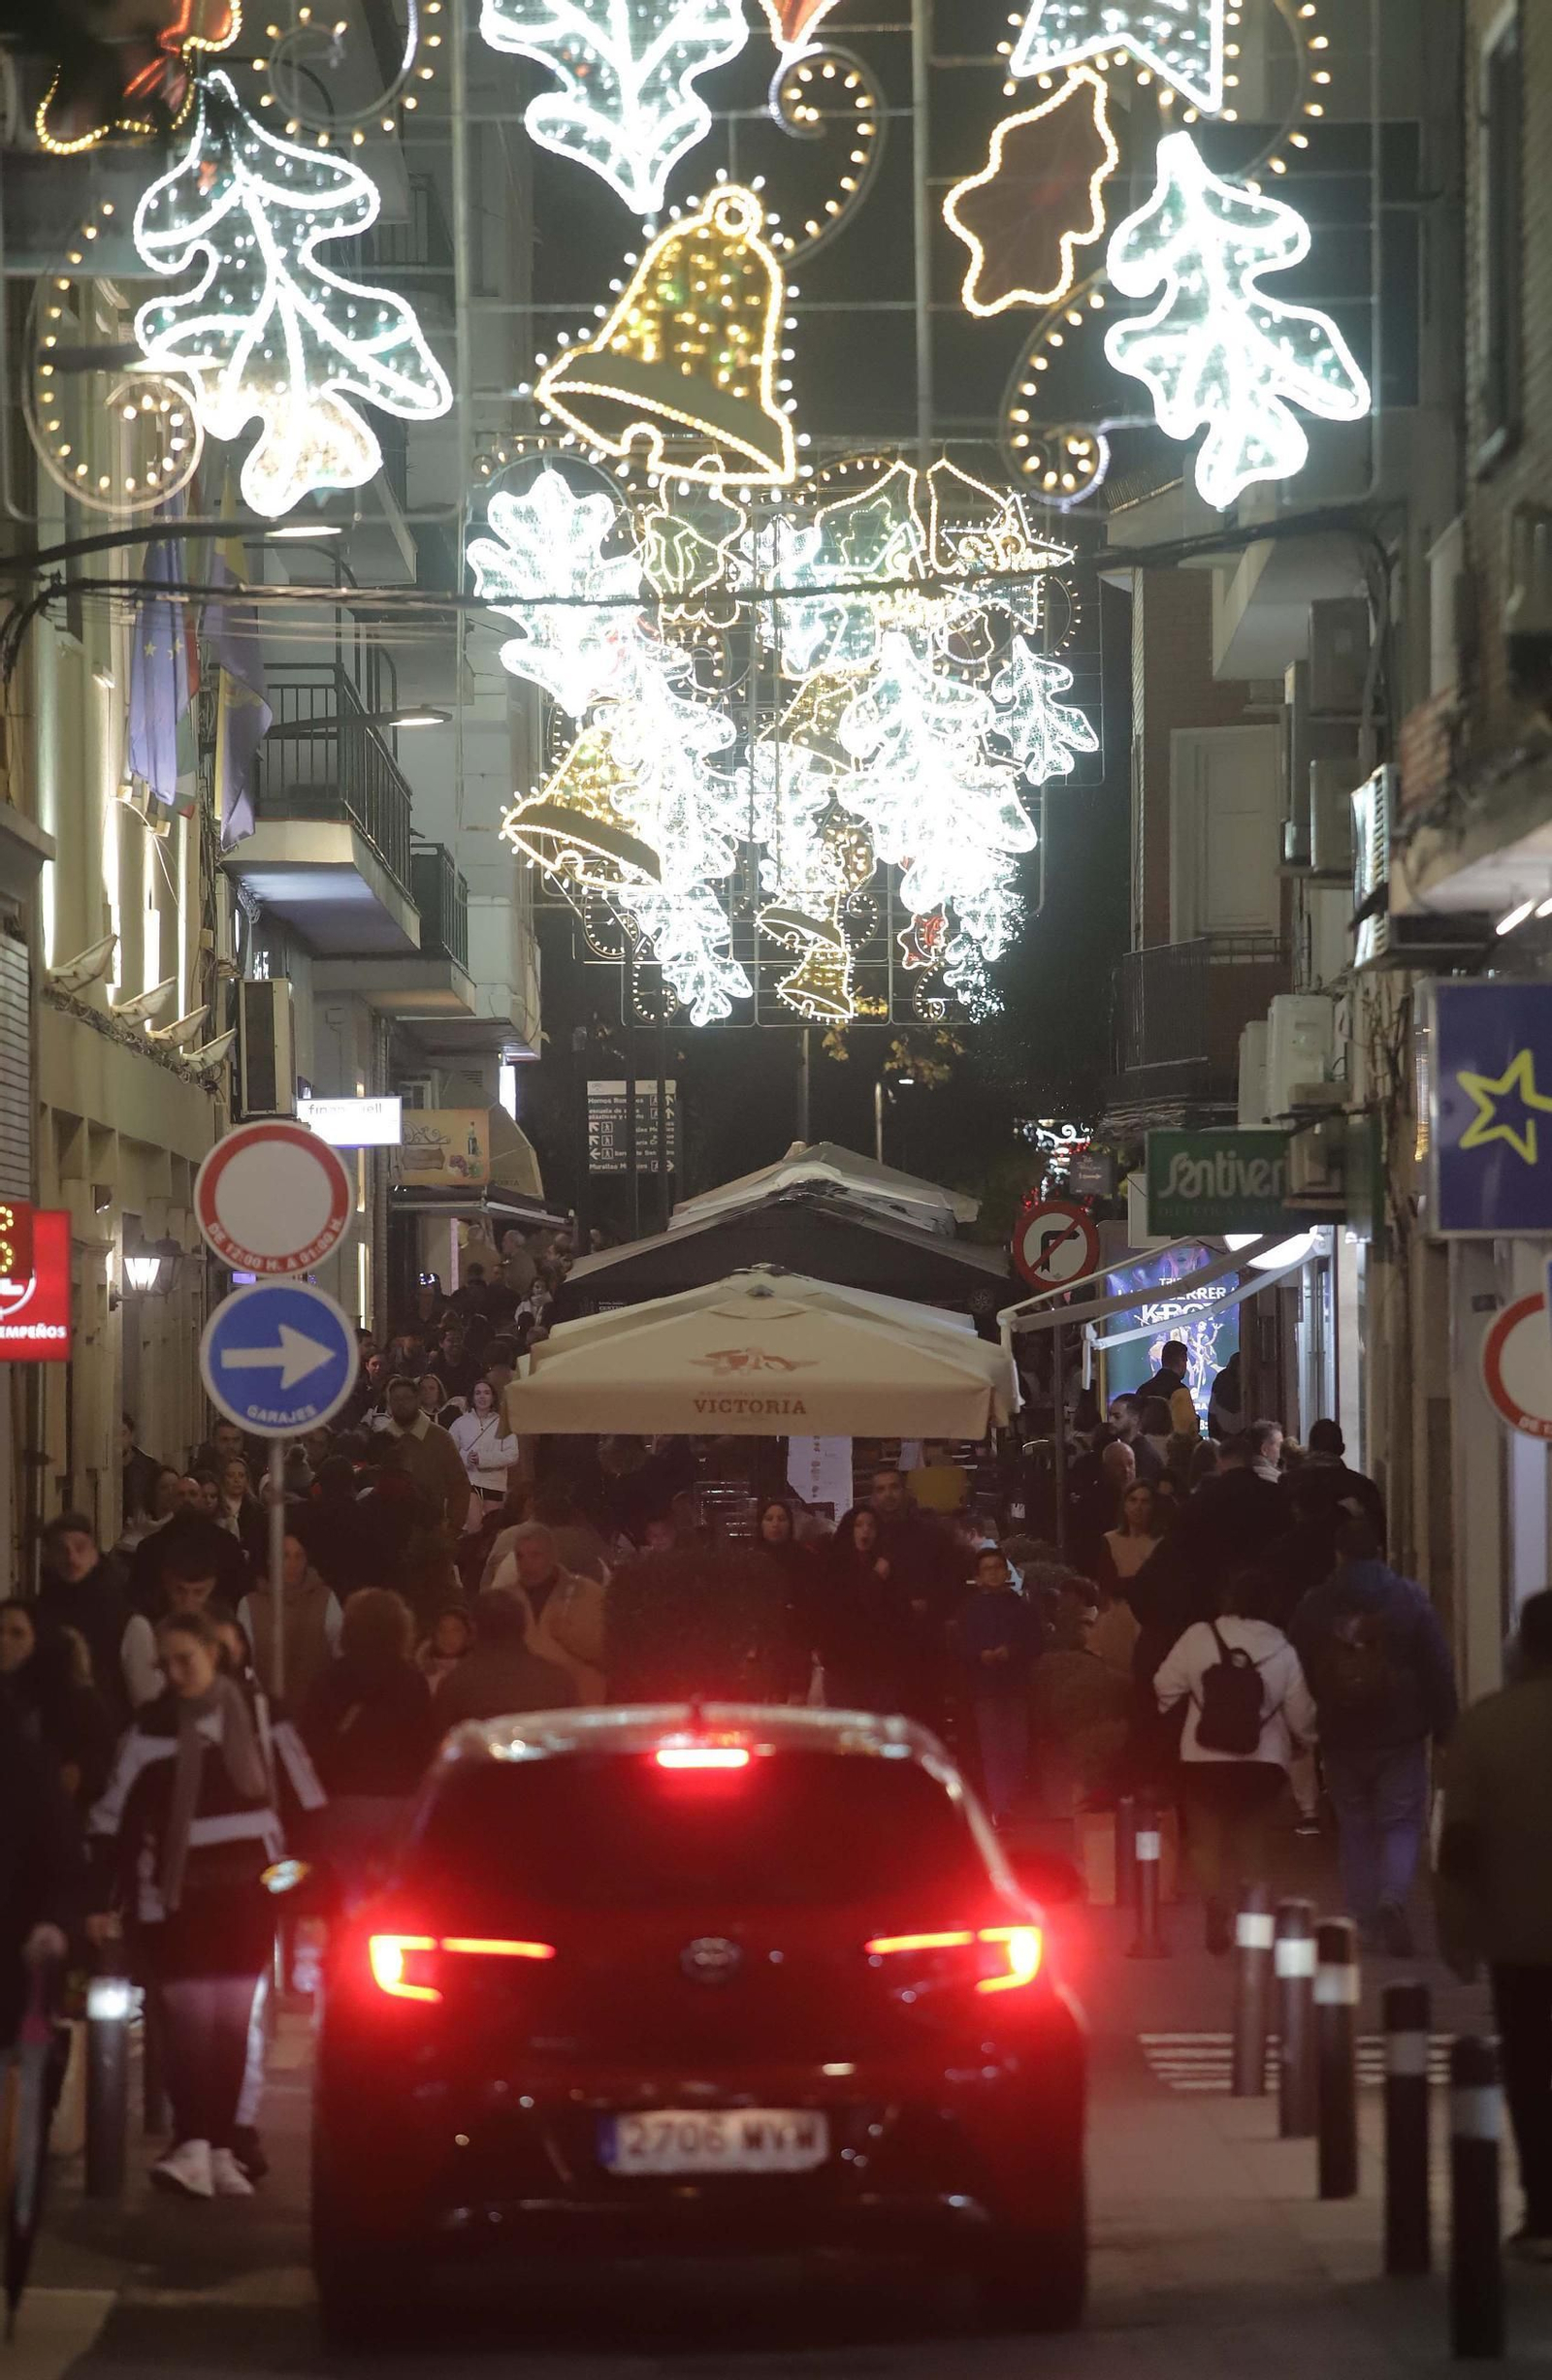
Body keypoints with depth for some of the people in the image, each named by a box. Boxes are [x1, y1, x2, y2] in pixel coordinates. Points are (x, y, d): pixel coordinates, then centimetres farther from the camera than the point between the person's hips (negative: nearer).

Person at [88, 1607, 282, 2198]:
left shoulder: (259, 1716, 4)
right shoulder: (150, 1727, 2)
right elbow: (114, 1816, 4)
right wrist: (102, 1899, 0)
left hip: (245, 1889, 1)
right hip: (176, 1893, -1)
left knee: (233, 2021, 2)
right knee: (188, 2016, -12)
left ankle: (220, 2151, 8)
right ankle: (192, 2147, -19)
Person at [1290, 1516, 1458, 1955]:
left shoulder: (1312, 1607, 1)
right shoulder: (1409, 1599, -4)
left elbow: (1298, 1674, 6)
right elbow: (1439, 1671, -4)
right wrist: (1443, 1727, 3)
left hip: (1340, 1738, 2)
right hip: (1400, 1737, -2)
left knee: (1354, 1828, 13)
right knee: (1401, 1823, 3)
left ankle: (1368, 1917, 11)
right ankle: (1392, 1896, -21)